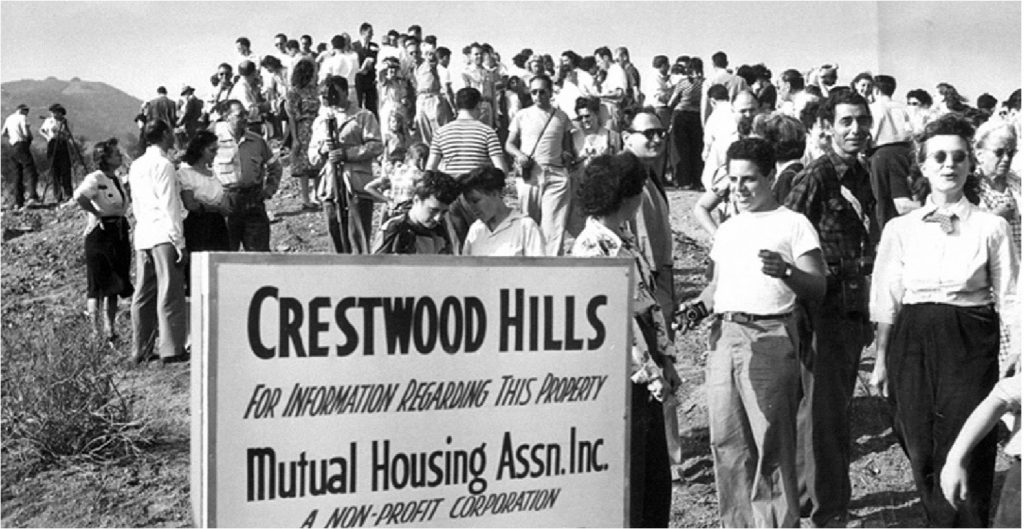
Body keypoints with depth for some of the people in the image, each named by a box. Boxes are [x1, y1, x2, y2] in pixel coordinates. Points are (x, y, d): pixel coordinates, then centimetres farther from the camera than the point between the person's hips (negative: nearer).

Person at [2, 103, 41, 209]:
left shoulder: (9, 119, 17)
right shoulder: (22, 118, -6)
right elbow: (26, 133, -16)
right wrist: (30, 136, 4)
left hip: (13, 148, 8)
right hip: (22, 146, -8)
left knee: (18, 175, 12)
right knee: (31, 173, -13)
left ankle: (18, 202, 9)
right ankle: (32, 197, -32)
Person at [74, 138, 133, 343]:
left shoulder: (117, 179, 12)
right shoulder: (95, 179, -14)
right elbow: (79, 196, -32)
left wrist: (121, 221, 12)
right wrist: (96, 214, -22)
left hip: (119, 234, 8)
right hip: (100, 234, -8)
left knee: (114, 286, 11)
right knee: (98, 286, -3)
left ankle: (110, 331, 18)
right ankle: (97, 333, 2)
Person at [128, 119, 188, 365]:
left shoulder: (136, 165, 14)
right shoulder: (163, 165, -10)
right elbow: (169, 206, -14)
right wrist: (179, 240, -12)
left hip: (142, 235, 8)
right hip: (164, 235, -8)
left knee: (144, 294, 11)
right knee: (170, 294, -4)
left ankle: (141, 349, 15)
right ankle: (171, 349, -2)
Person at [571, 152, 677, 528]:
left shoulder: (624, 238, 10)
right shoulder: (591, 248, -18)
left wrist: (665, 361, 9)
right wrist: (650, 374, -16)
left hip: (648, 376, 9)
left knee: (657, 479, 15)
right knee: (627, 483, 1)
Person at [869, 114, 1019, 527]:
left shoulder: (992, 227, 1)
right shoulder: (900, 229, 5)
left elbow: (1009, 300, 3)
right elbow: (887, 302, 8)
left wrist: (1017, 355, -4)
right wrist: (881, 360, 7)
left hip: (971, 345, -2)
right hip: (913, 345, 2)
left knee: (968, 455, -3)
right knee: (923, 455, 6)